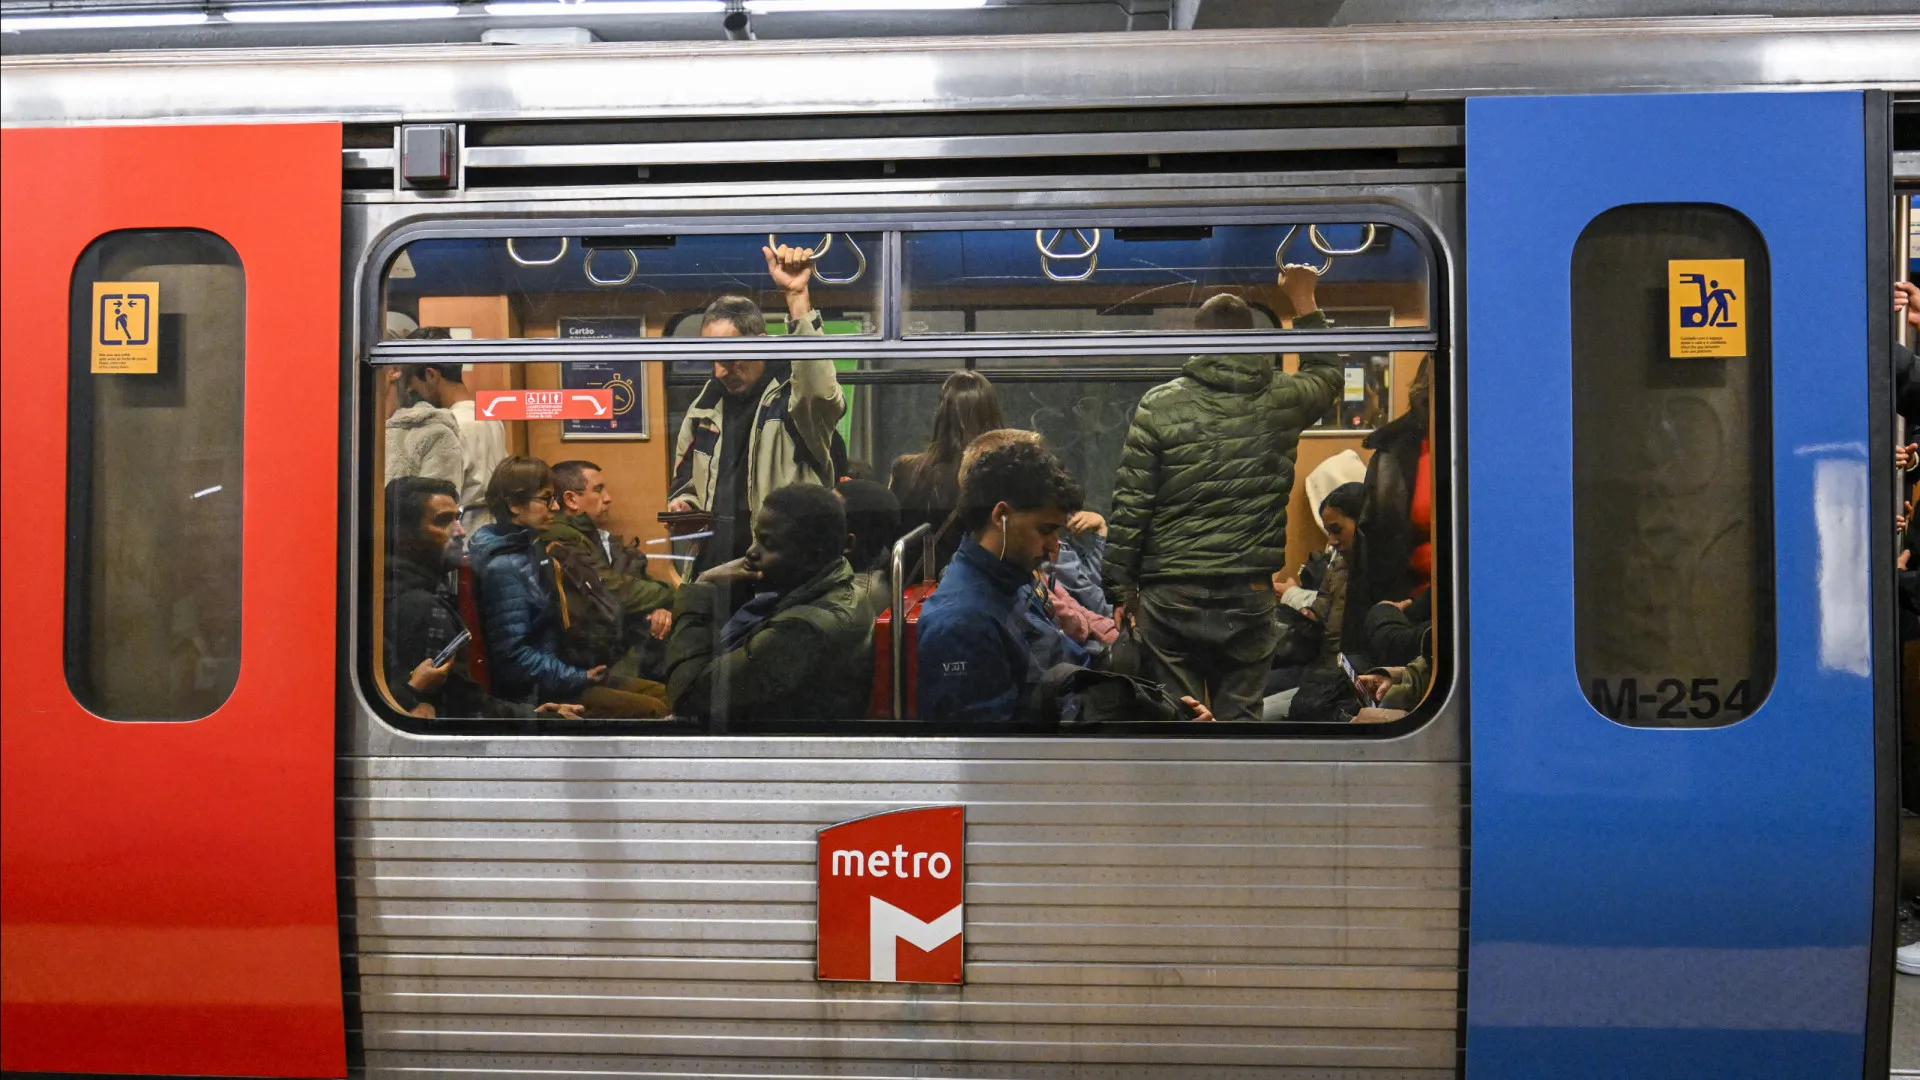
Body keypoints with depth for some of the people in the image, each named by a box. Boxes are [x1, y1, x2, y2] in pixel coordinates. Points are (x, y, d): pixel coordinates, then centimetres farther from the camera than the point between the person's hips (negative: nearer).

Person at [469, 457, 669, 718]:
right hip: (534, 692, -10)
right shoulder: (504, 567, -20)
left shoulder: (532, 549, 10)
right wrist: (578, 678, -18)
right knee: (653, 710, -15)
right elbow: (513, 656, -24)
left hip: (556, 674, 10)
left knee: (663, 694, 6)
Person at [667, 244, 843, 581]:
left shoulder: (794, 393, -7)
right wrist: (682, 504, 2)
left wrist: (797, 297, -36)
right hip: (712, 565, 6)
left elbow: (822, 390, -33)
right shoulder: (706, 403, 13)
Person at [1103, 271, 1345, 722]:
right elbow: (1328, 373, 26)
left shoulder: (1159, 404, -5)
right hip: (1250, 595, 2)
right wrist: (1303, 301, 32)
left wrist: (1121, 588, 2)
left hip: (1171, 596, -2)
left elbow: (1130, 506, -6)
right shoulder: (1281, 399, 1)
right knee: (1240, 715, 10)